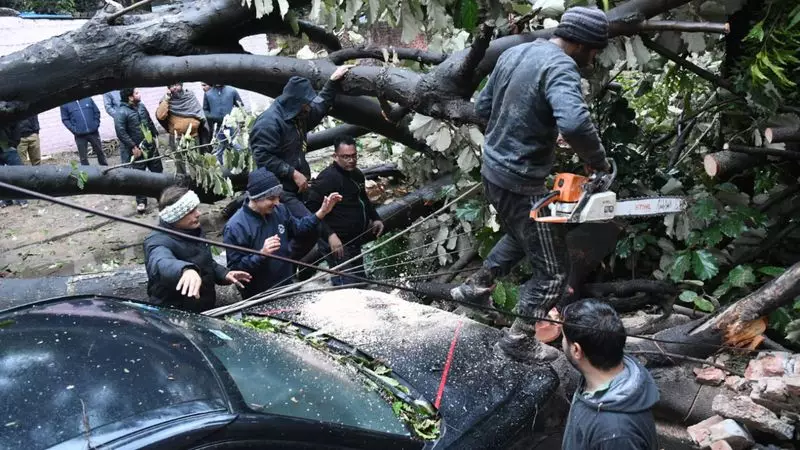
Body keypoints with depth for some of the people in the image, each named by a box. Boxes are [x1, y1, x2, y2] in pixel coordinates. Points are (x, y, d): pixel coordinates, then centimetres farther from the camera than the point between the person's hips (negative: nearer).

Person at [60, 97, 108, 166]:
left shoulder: (88, 98, 4)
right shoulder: (65, 104, 1)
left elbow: (97, 112, 9)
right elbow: (65, 119, 2)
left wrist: (96, 124, -2)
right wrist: (73, 130, -10)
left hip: (93, 132, 1)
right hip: (80, 135, -1)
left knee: (100, 152, 11)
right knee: (83, 157, 2)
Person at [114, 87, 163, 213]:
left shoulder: (141, 106, 6)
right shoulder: (121, 112, -17)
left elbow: (150, 122, 18)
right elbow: (121, 132, -21)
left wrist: (155, 136, 14)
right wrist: (133, 147, -20)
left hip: (151, 146, 7)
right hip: (137, 149, -7)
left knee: (158, 170, 16)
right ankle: (141, 202, 12)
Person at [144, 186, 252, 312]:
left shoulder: (194, 231, 6)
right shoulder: (158, 241, -19)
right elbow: (162, 264, -42)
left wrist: (224, 274, 4)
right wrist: (186, 270, -61)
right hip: (174, 316, -5)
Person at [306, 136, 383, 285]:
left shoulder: (357, 175, 11)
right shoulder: (328, 177, -18)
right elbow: (311, 209, -24)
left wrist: (375, 218, 16)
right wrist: (330, 234, -29)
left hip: (354, 242, 10)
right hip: (337, 243, -10)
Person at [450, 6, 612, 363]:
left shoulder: (513, 53, 6)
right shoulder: (560, 67, -20)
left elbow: (483, 107, 15)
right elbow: (574, 123, -38)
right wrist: (598, 161, -22)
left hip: (492, 170, 9)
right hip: (521, 183, -9)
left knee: (522, 236, 34)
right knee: (553, 270, 7)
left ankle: (475, 287, 41)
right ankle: (517, 342, 16)